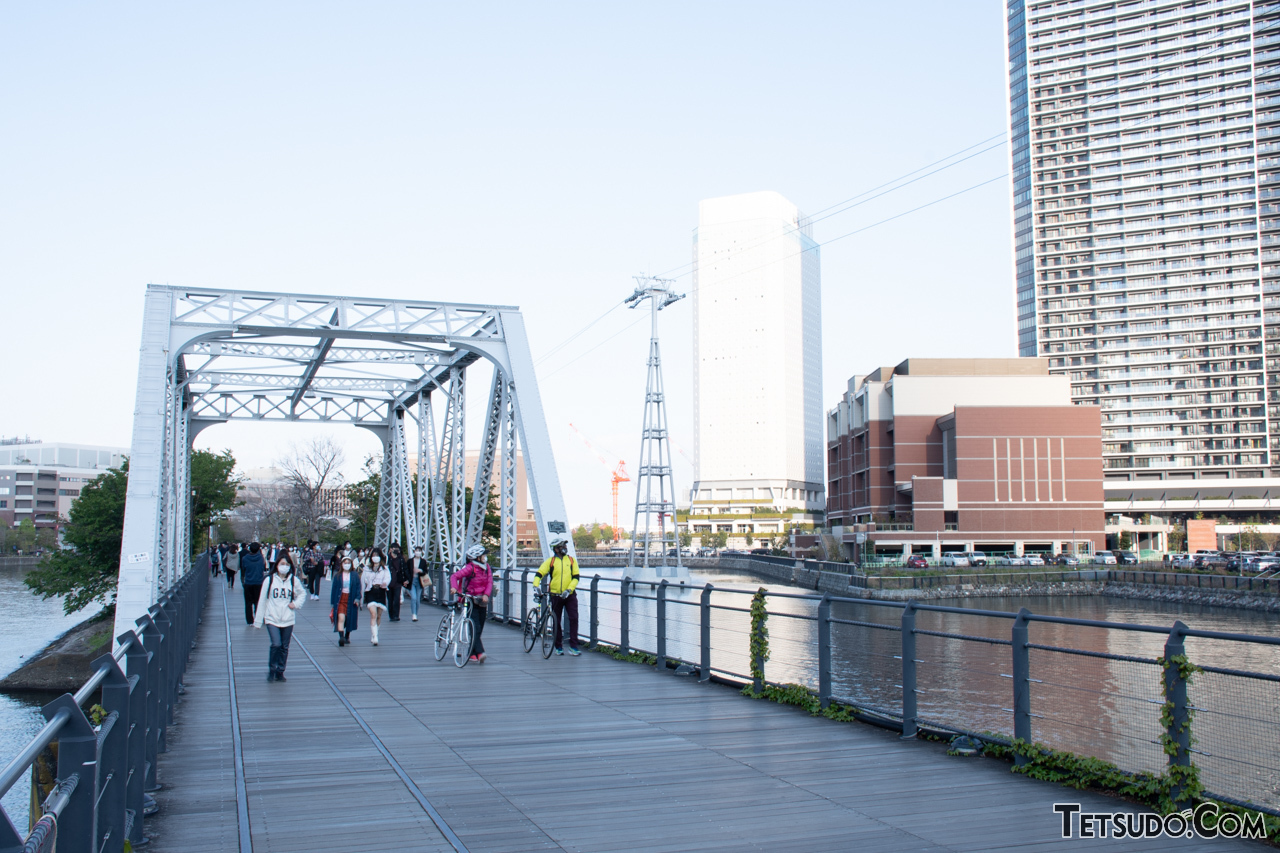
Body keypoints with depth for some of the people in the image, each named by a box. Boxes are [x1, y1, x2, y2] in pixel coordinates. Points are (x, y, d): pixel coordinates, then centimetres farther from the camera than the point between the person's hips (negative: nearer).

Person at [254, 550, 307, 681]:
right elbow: (262, 600, 3)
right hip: (272, 619, -2)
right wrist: (258, 621, 3)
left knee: (285, 647, 7)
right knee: (276, 644, -15)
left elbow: (302, 593, 19)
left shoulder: (294, 581, 2)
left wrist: (296, 603, -1)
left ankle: (280, 672, 22)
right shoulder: (269, 580, -1)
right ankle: (271, 670, 4)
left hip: (288, 620, 2)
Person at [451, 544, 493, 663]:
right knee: (475, 628, -15)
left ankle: (472, 653, 20)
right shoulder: (470, 568, -13)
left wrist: (486, 595, -18)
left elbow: (489, 582, -2)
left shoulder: (486, 567, 4)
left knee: (479, 629, 9)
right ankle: (479, 653, -21)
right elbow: (455, 576, -18)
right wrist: (454, 587, -36)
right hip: (470, 600, -6)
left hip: (482, 600, 6)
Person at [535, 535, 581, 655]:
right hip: (556, 595, 0)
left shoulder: (571, 560, 4)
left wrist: (569, 589, -14)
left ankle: (573, 646, -4)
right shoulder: (551, 561, 0)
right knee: (557, 622, 6)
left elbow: (576, 577, 0)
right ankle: (558, 647, 18)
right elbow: (540, 573, -4)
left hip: (570, 595, 0)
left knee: (574, 619, -9)